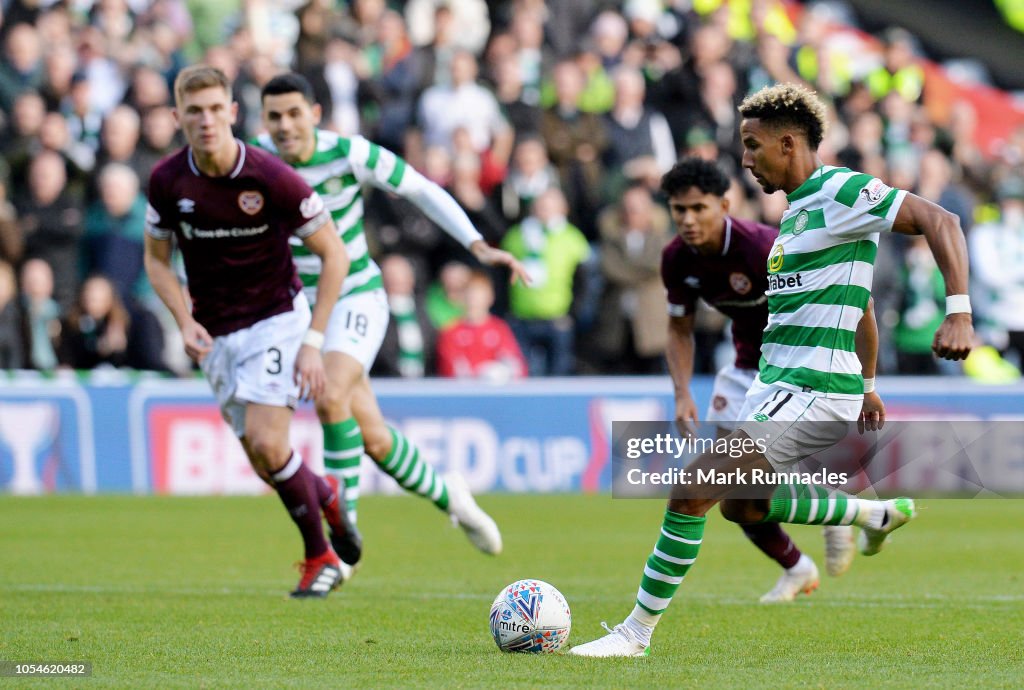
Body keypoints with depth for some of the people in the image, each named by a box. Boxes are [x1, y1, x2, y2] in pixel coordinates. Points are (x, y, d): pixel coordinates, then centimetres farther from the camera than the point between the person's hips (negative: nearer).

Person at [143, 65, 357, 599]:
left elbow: (334, 254, -12)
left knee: (267, 444, -19)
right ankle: (326, 498, 37)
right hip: (216, 334, 4)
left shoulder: (272, 178, -20)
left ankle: (321, 557, 3)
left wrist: (313, 342, -16)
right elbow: (156, 259, 7)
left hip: (276, 318, -4)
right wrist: (185, 322, -9)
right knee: (263, 462, 5)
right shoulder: (167, 181, -9)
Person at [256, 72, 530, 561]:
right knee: (372, 437, 4)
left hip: (357, 297, -3)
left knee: (331, 398, -29)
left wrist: (479, 246, -13)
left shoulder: (350, 154, -16)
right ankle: (444, 495, 32)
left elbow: (422, 190, -5)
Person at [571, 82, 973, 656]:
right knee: (741, 505, 22)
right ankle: (878, 514, 33)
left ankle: (637, 632, -6)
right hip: (776, 384, 10)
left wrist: (958, 313, -29)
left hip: (813, 394, -10)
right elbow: (857, 303, 26)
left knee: (693, 491, -15)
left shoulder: (841, 192, -13)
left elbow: (940, 221, -19)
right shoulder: (799, 208, 16)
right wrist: (864, 388, 30)